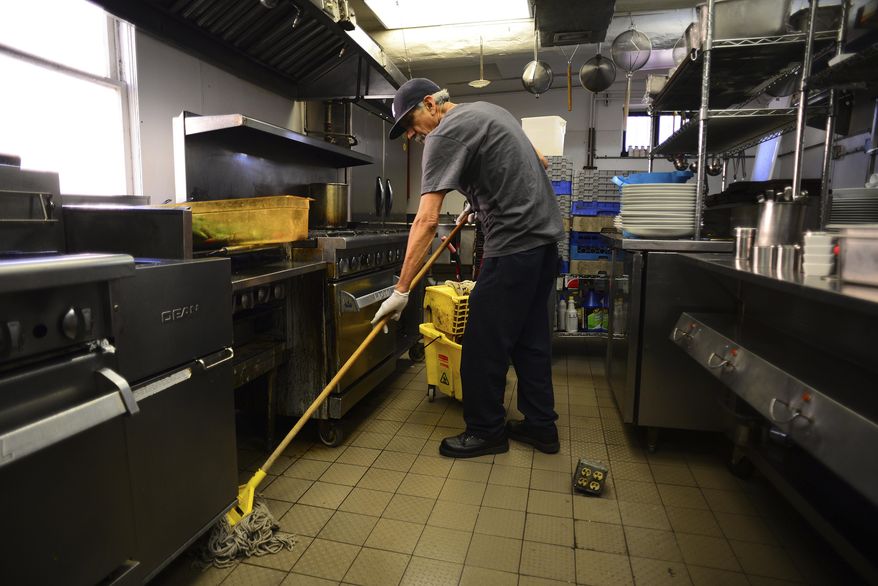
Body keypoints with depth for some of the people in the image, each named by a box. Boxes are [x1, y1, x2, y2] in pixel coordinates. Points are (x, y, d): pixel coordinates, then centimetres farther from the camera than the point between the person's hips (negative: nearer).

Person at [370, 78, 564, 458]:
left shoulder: (445, 134, -9)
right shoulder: (489, 110, 19)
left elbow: (426, 221, -17)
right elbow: (540, 163, 25)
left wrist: (401, 291, -16)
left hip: (514, 244, -10)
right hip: (546, 233, 10)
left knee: (484, 344, 0)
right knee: (530, 337, 15)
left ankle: (486, 432, 14)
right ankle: (540, 426, 26)